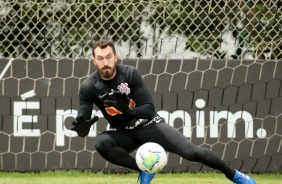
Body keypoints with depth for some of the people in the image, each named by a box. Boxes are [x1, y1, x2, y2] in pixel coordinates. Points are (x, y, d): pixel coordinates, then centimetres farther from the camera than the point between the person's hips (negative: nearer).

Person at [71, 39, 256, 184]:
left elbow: (149, 110, -21)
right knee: (102, 143, -32)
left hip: (149, 125, -2)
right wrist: (82, 127, -44)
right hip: (125, 133, 2)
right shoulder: (89, 87, -16)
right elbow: (82, 126, -18)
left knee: (191, 152, -16)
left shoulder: (130, 74, -20)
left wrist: (127, 109, -41)